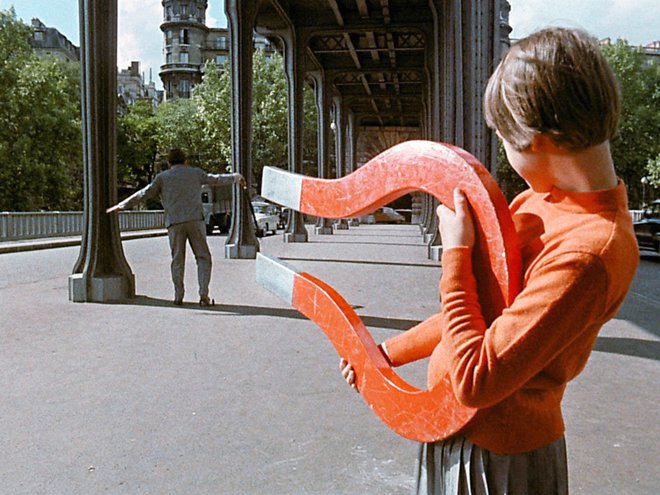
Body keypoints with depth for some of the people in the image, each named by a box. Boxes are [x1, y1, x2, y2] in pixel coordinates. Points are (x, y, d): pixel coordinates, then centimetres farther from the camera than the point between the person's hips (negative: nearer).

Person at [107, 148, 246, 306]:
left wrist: (121, 205, 11)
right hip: (195, 220, 0)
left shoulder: (162, 177, 11)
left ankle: (178, 296, 10)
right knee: (203, 258, 6)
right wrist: (236, 177, 44)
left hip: (174, 223, 1)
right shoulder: (195, 173, 15)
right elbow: (216, 179, 27)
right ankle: (204, 294, -5)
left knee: (177, 260, 10)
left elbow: (145, 193, 5)